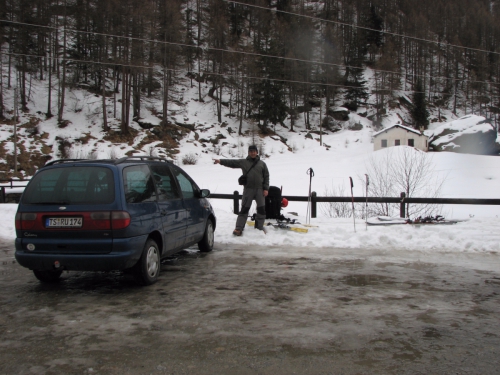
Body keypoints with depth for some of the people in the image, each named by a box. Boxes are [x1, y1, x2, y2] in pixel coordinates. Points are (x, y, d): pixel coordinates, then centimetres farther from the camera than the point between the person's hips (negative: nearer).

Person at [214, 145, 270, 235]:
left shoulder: (262, 164, 9)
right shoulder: (243, 162, 6)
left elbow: (266, 176, 7)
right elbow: (232, 162, -2)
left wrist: (266, 188, -2)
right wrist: (221, 161, -17)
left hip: (260, 190, 2)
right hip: (248, 189, -2)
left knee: (261, 209, 5)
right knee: (244, 209, -3)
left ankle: (259, 227, 19)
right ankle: (239, 228, -1)